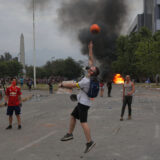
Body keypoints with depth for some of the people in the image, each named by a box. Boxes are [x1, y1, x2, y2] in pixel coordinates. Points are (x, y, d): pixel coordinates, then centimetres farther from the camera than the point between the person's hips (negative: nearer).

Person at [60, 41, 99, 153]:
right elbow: (91, 59, 5)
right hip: (82, 102, 10)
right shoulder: (92, 75, -3)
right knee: (73, 116, 19)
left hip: (84, 103, -10)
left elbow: (73, 85, -17)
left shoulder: (86, 81, -26)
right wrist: (90, 49, 5)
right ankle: (70, 134, 29)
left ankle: (90, 142, -10)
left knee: (83, 122, -11)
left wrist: (62, 84, -4)